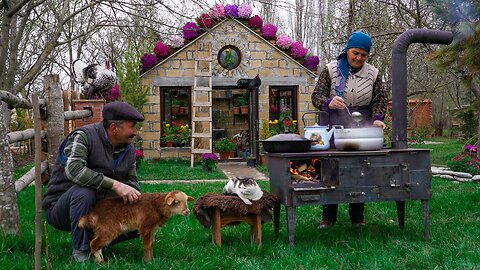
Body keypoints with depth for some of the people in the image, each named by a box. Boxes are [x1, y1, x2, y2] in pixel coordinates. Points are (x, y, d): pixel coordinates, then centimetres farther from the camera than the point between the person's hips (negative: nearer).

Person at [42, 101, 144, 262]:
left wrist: (133, 196, -15)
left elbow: (132, 184, 10)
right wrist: (115, 185, -40)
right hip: (60, 209, -6)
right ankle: (80, 251, -22)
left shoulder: (128, 150, 4)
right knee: (84, 191, -37)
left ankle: (95, 240, 8)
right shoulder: (84, 136, -18)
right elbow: (73, 169, -35)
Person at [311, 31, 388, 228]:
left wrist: (377, 118, -11)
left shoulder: (373, 74, 8)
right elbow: (317, 96, -3)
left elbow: (380, 100, 9)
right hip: (334, 125, -2)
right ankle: (328, 217, 5)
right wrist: (329, 103, -24)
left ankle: (357, 217, 12)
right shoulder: (331, 69, 2)